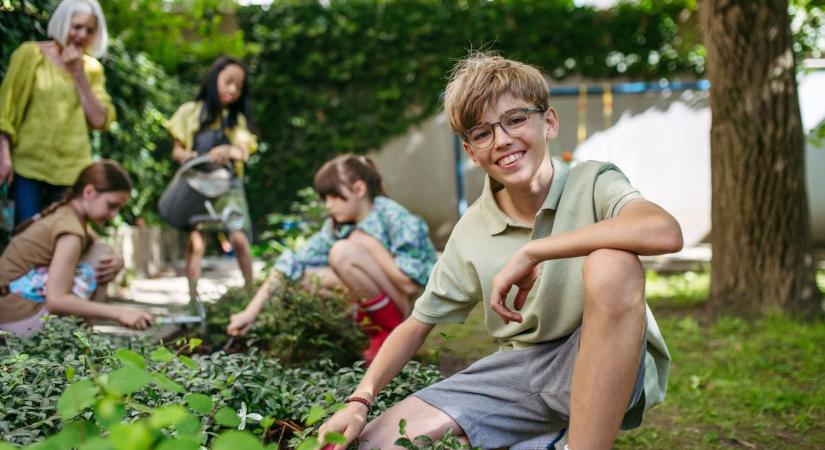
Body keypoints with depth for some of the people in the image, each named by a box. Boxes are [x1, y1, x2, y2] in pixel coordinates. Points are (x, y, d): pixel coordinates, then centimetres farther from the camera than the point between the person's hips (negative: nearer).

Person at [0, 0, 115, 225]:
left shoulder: (92, 68, 12)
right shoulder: (31, 54, 3)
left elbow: (100, 121, 1)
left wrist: (80, 75, -6)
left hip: (71, 170, 3)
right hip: (28, 165, -3)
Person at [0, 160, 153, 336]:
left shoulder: (63, 212, 9)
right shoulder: (71, 230, -19)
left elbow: (110, 256, 14)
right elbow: (56, 300, -26)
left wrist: (116, 261, -11)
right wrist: (118, 312, -26)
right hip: (20, 320, -9)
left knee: (105, 261, 10)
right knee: (101, 253, -11)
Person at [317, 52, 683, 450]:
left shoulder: (592, 183, -10)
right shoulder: (471, 232, 2)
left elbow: (666, 232, -33)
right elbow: (418, 323, 11)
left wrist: (531, 252, -29)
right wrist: (360, 401, -4)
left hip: (609, 363, -4)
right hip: (522, 373, 5)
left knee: (611, 263, -35)